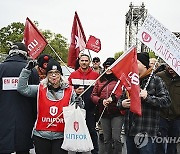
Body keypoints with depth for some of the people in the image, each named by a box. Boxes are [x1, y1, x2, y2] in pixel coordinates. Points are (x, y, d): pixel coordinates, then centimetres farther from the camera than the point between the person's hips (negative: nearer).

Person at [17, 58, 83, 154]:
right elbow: (22, 88, -8)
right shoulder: (40, 89, 2)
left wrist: (79, 103, -15)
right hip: (41, 135, 0)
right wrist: (27, 70, -13)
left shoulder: (69, 91, 2)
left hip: (61, 136, 0)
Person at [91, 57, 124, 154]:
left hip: (116, 113, -4)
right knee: (107, 139, 13)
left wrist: (113, 98, -22)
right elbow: (93, 95, 8)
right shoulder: (100, 80, 12)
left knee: (116, 138, -6)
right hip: (104, 113, 4)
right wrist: (101, 101, -9)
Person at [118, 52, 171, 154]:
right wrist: (122, 104, -2)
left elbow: (167, 101, -9)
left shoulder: (156, 80, -1)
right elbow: (120, 99, 22)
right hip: (130, 130, 6)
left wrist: (148, 97, -21)